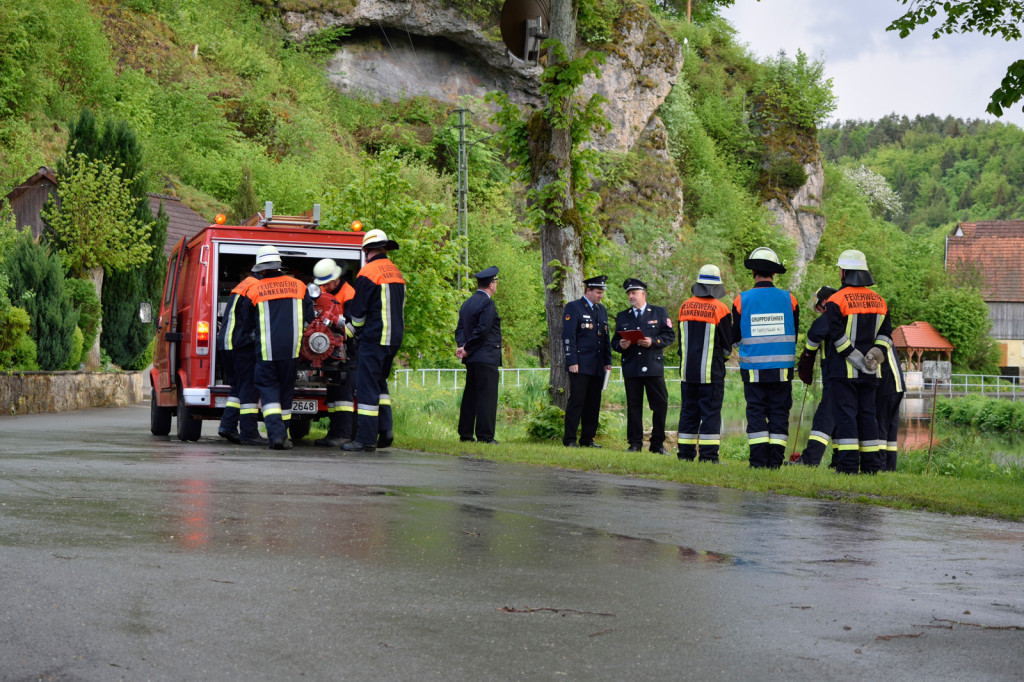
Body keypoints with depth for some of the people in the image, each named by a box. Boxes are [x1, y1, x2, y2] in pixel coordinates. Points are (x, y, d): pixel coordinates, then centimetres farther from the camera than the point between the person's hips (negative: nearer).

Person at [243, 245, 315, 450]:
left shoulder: (254, 290, 0)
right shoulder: (298, 286, 6)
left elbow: (249, 323, 11)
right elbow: (309, 317, 7)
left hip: (267, 349, -2)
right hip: (291, 348, 2)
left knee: (268, 388, 3)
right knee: (286, 389, 14)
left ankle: (276, 434, -15)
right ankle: (283, 434, 18)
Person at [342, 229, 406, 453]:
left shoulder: (368, 272, -10)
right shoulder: (396, 273, 13)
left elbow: (358, 311, -7)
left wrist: (351, 331, 11)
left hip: (373, 338, -8)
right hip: (395, 338, 8)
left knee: (367, 385, -5)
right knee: (379, 382, 19)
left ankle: (366, 439, -7)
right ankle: (385, 429, 10)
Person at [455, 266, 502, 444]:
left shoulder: (467, 303, 17)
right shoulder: (487, 303, -12)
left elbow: (460, 329, 12)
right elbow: (482, 330, -18)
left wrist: (462, 346, -2)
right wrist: (467, 349, -10)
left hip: (472, 359, 9)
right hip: (486, 358, -9)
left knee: (470, 396, 11)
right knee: (487, 396, -8)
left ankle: (465, 434, 13)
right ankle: (485, 435, -10)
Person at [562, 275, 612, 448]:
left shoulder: (602, 310, 19)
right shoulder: (573, 307, -3)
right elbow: (568, 336, -8)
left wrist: (608, 362, 14)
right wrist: (572, 362, -15)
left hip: (597, 367, 7)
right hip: (580, 366, -7)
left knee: (593, 403, 6)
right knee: (576, 401, -7)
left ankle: (588, 439, 12)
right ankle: (569, 439, -3)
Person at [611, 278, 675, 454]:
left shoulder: (660, 313, 9)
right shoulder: (622, 317, 17)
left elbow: (670, 336, 2)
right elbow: (614, 342, 17)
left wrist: (653, 342, -13)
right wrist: (620, 345, -7)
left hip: (654, 367, -2)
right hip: (631, 369, 2)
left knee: (661, 405, -3)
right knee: (633, 406, 2)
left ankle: (657, 444, 7)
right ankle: (635, 443, 8)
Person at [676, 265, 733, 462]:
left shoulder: (685, 306, 5)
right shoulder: (720, 309, -9)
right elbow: (727, 345, -2)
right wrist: (724, 355, 19)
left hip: (687, 370, 5)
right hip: (711, 372, -5)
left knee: (688, 411, 10)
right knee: (711, 412, -2)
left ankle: (685, 453, 11)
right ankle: (708, 455, -5)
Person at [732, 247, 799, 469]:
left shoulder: (741, 300, -4)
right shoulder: (789, 299, -1)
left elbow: (735, 338, 4)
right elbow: (794, 336, 9)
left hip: (754, 368, -1)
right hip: (782, 367, 1)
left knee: (756, 411, 4)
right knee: (779, 413, 6)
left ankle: (758, 462, -1)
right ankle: (775, 462, 3)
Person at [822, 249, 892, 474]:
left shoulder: (836, 301, -9)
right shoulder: (878, 301, 12)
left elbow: (837, 336, -15)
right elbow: (885, 333, 10)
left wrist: (857, 359, -12)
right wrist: (877, 353, 0)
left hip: (844, 369, -5)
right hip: (870, 372, 6)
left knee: (845, 414, -4)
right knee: (867, 414, 11)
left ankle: (848, 463, -9)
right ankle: (871, 465, 11)